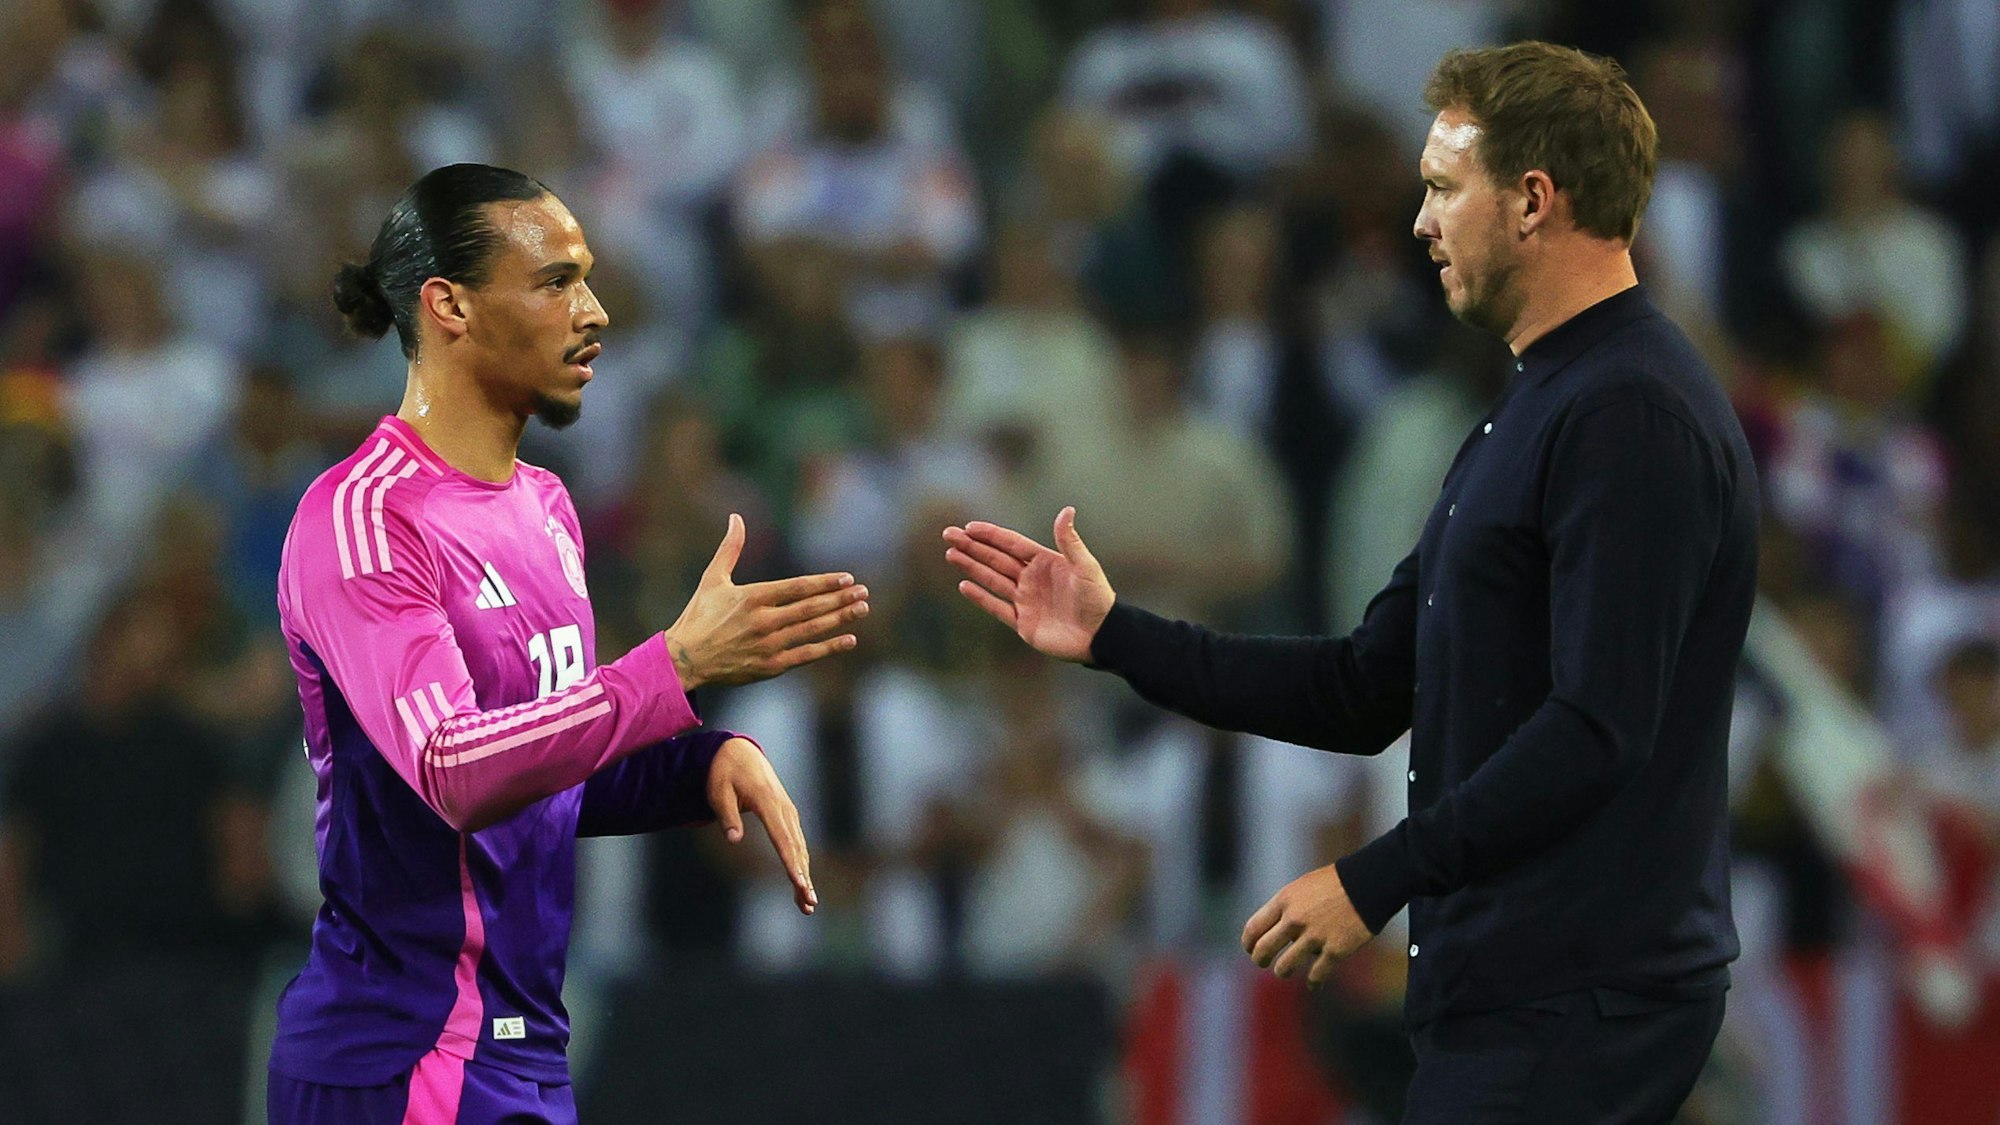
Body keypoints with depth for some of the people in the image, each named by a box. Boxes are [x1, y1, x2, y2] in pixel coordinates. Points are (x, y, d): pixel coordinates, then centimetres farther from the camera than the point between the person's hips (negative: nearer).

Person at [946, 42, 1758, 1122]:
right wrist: (1116, 636, 15)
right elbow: (1370, 690, 19)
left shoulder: (1630, 416, -15)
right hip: (1508, 987, 10)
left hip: (1572, 1006, -10)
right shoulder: (1534, 407, 19)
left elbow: (1596, 729, -22)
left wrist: (1377, 878, -19)